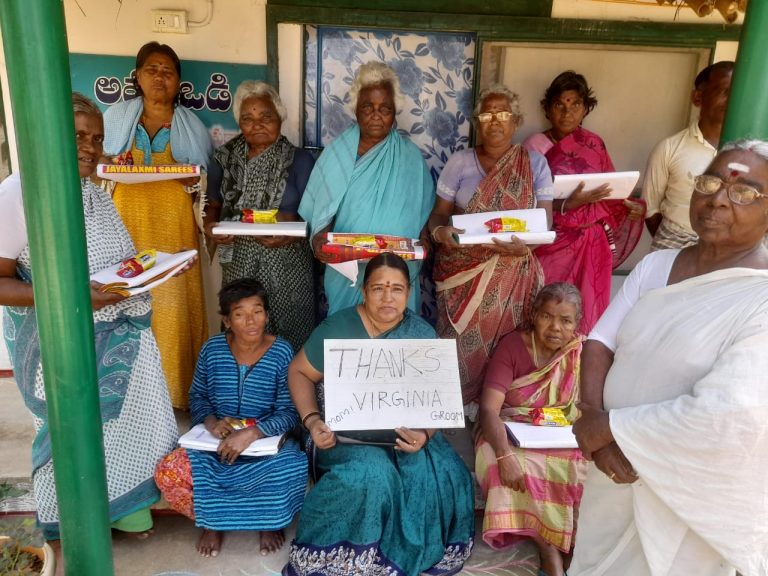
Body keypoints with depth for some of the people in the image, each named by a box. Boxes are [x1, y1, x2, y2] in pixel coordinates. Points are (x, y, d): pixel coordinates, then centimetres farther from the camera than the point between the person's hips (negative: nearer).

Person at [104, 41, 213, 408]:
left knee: (173, 308, -3)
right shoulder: (116, 118, 11)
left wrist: (195, 183, -12)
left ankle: (176, 391, 10)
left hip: (173, 230, -1)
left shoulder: (191, 126, 10)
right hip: (127, 228, 1)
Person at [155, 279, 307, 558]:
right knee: (167, 473, -23)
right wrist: (211, 421, -14)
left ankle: (270, 519, 4)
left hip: (266, 441, -2)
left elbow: (289, 411, -13)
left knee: (293, 470, -33)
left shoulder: (282, 352, -11)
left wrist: (251, 433, -30)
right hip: (215, 441, 3)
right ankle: (211, 519, 9)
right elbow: (197, 395, 9)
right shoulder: (212, 349, -2)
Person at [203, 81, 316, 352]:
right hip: (239, 265, 3)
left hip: (286, 266, -2)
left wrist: (290, 234, -22)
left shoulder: (299, 160, -1)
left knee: (288, 341, 0)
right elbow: (213, 205, 16)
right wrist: (210, 226, -5)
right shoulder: (225, 158, 8)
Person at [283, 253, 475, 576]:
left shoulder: (423, 335, -2)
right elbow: (299, 373, 1)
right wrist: (311, 421, -15)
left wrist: (425, 433, -24)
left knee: (441, 474, -22)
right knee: (372, 473, -32)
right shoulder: (337, 328, -8)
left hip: (406, 432, 3)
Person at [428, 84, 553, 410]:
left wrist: (525, 244, -22)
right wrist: (440, 232, -22)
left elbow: (546, 221, 0)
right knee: (461, 342, 0)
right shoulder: (459, 162, 4)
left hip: (512, 270, 0)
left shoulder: (535, 163, 4)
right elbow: (439, 214, 3)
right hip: (463, 270, 0)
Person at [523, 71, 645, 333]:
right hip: (553, 242, -4)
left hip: (592, 243, 4)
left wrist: (630, 205, -7)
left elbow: (610, 189, 13)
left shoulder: (594, 143, 8)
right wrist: (568, 205, -26)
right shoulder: (536, 145, -6)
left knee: (586, 315, 6)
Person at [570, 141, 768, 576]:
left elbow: (725, 417, -27)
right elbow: (599, 344, -3)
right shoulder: (655, 265, 2)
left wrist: (608, 427, -18)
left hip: (693, 498, -5)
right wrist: (596, 434, -17)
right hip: (617, 469, 6)